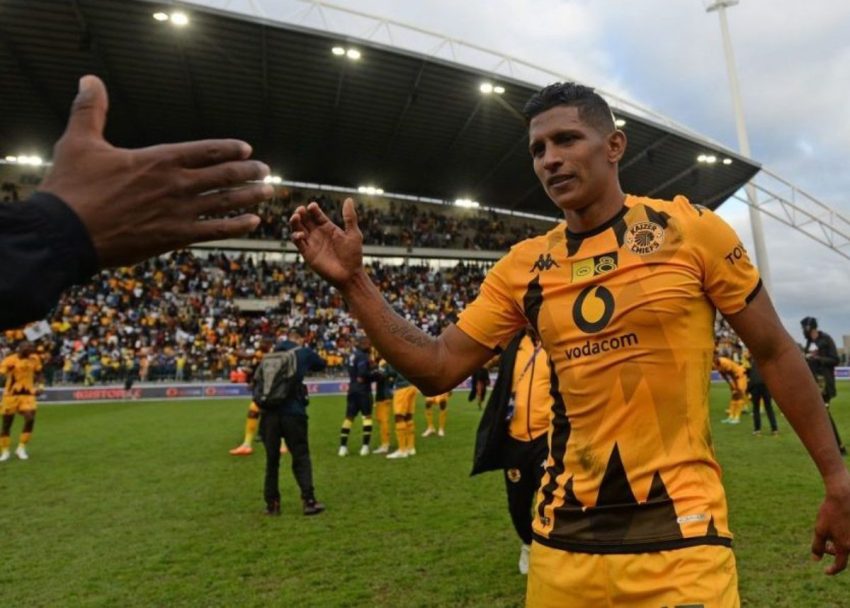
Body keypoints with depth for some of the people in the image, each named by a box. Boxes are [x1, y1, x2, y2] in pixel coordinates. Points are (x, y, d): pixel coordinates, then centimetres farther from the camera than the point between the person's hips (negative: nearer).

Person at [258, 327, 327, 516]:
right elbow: (322, 365, 24)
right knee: (301, 457, 4)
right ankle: (308, 500, -2)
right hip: (293, 412, -3)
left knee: (271, 459, 12)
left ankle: (271, 503, 15)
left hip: (269, 412, 4)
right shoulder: (304, 353, 6)